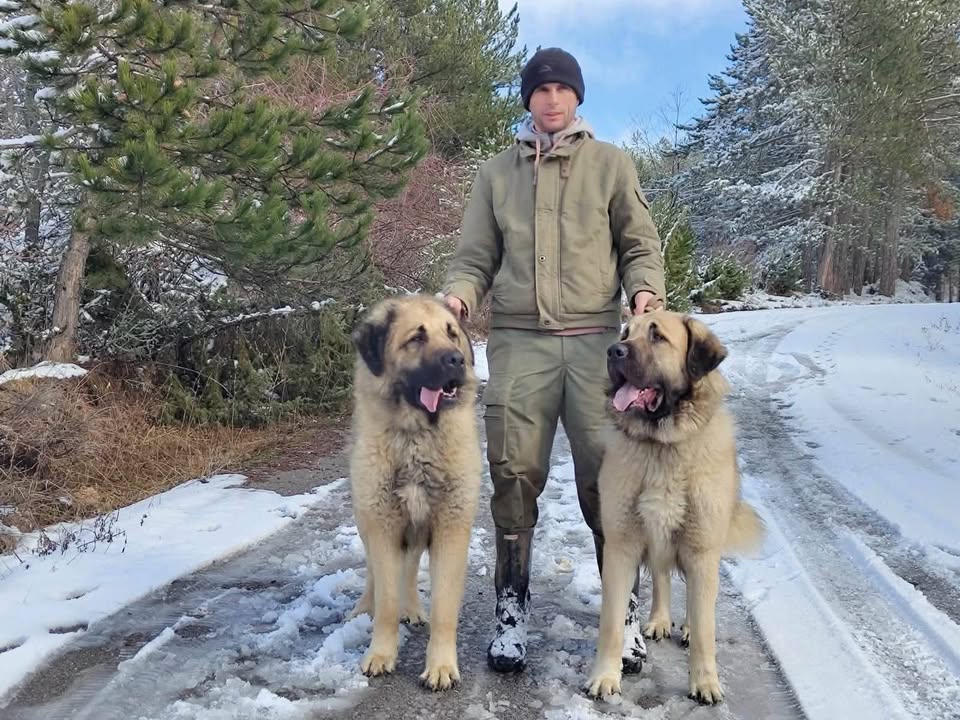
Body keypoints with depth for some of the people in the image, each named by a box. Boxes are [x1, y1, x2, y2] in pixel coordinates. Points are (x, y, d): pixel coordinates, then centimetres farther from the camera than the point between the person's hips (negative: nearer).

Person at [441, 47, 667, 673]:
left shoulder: (611, 163, 12)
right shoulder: (497, 172, 16)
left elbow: (641, 244, 12)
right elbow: (476, 257, 14)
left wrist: (645, 290, -8)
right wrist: (459, 295, -7)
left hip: (597, 338, -1)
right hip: (519, 340, 1)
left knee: (606, 477, -2)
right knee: (514, 476, 0)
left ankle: (623, 608, 13)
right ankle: (512, 608, 13)